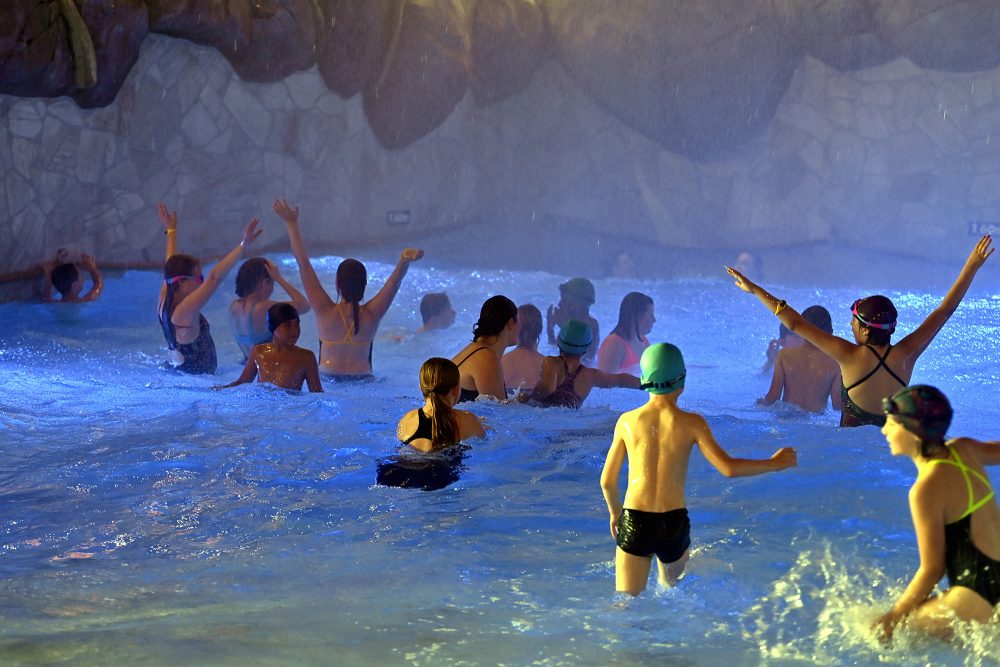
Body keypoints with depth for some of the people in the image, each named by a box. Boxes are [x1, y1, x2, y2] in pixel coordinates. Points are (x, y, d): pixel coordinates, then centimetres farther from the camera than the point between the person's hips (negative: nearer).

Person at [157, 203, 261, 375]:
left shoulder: (164, 301, 5)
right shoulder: (185, 310, -19)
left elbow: (172, 268, 21)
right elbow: (215, 277, -27)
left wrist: (171, 230, 34)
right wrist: (243, 245, -30)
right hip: (195, 376, -10)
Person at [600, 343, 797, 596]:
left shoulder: (628, 421, -1)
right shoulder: (690, 423, -5)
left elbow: (607, 481, 4)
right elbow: (728, 468, -10)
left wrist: (614, 512, 23)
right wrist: (773, 463, 4)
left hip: (634, 521, 0)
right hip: (674, 524, 0)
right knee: (672, 587, 27)